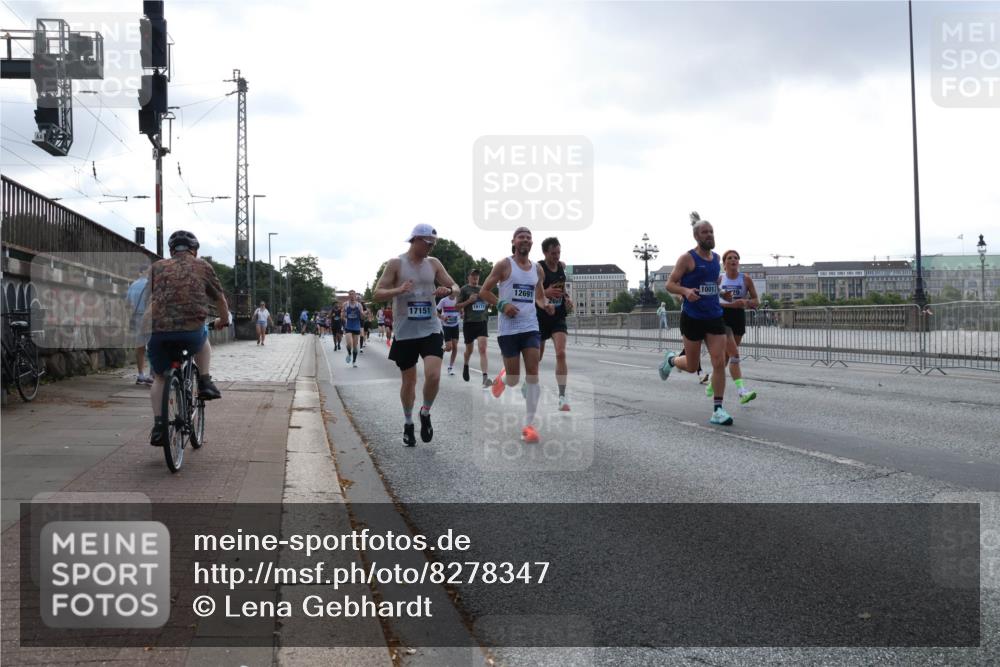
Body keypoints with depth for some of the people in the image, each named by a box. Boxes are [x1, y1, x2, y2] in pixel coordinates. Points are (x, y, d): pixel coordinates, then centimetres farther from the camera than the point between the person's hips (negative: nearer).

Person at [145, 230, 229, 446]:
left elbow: (145, 301, 21)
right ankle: (204, 382, 20)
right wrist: (223, 321, 46)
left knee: (159, 377, 24)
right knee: (203, 339, 36)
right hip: (191, 332, -1)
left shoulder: (156, 267, 19)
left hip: (156, 331, 1)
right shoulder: (203, 267, 17)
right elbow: (221, 301, 27)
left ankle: (158, 426, 11)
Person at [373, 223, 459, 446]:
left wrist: (448, 290, -15)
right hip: (405, 332, -2)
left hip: (431, 330, 2)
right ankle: (408, 423, 28)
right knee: (408, 380, 7)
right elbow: (377, 294, -7)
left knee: (433, 375, -16)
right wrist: (398, 290, -26)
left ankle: (425, 414, 11)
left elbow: (455, 288, 9)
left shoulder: (434, 263, 6)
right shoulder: (396, 264, -4)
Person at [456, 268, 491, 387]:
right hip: (469, 323, -2)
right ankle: (466, 366, 46)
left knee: (483, 349, -13)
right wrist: (469, 301, -15)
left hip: (482, 322, 2)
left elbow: (488, 302, 27)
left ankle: (485, 377, -22)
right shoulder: (464, 289, -1)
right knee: (469, 349, 12)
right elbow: (456, 306, -3)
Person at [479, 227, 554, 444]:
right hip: (508, 328, -3)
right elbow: (484, 291, -3)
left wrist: (546, 305, -1)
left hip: (531, 327, 3)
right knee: (514, 379, 2)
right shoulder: (504, 265, -4)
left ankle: (528, 425, -5)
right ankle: (502, 377, 41)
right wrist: (502, 305, -17)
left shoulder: (538, 269, 10)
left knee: (533, 373, -10)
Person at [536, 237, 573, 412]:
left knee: (561, 354, -14)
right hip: (541, 317, -3)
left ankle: (562, 396, -14)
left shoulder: (562, 266, 4)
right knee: (537, 357, 9)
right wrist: (545, 293, -36)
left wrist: (567, 298, 4)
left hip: (558, 317, 3)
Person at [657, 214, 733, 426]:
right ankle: (671, 359, 41)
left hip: (714, 317, 5)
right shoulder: (687, 258, -9)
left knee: (719, 363, -7)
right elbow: (670, 284, -11)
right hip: (692, 318, -5)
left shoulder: (716, 258, 10)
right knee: (692, 367, 7)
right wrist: (686, 291, -27)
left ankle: (717, 410, -2)